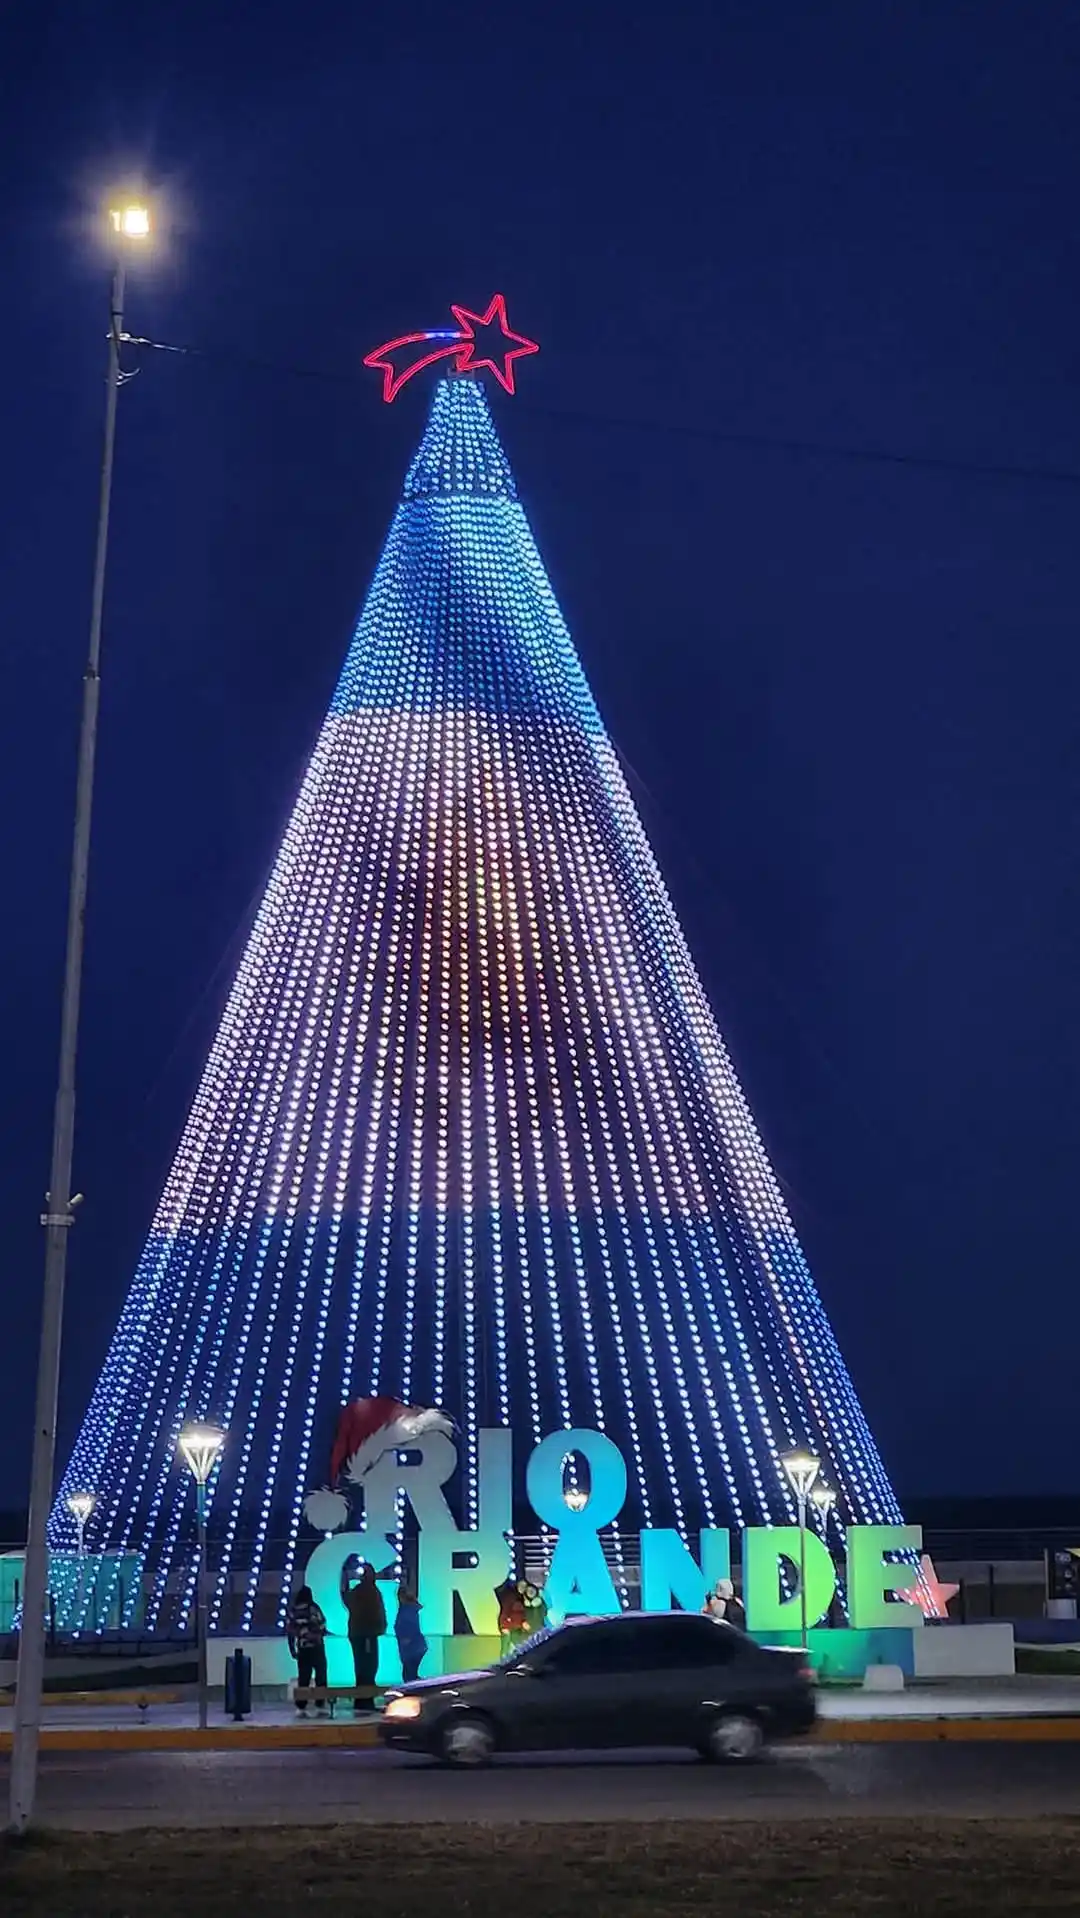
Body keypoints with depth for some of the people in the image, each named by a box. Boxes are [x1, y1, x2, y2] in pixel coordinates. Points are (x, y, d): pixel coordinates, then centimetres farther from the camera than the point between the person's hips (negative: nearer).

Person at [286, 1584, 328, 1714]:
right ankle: (320, 1705, -1)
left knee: (303, 1677, 7)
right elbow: (321, 1626, -8)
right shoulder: (313, 1608, -8)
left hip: (302, 1649, 4)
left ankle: (301, 1707, 5)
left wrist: (292, 1649, 13)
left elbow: (289, 1630, 6)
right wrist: (322, 1632, 16)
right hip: (316, 1647, -4)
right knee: (320, 1675, 3)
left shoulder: (293, 1610, 5)